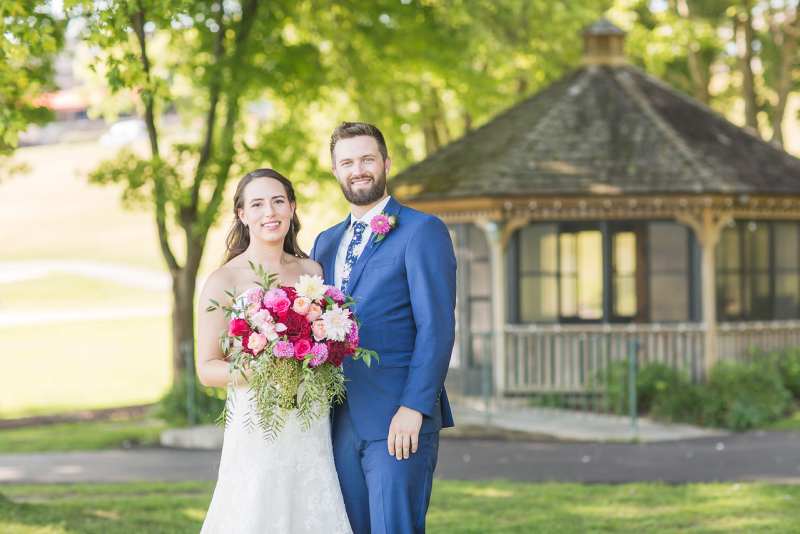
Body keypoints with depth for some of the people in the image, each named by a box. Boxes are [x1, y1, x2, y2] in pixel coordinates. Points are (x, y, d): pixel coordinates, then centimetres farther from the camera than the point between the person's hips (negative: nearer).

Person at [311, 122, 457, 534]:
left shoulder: (423, 231, -2)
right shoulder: (326, 242, 19)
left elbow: (437, 327, -10)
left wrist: (414, 407, -18)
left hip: (398, 421, -6)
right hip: (341, 423, 7)